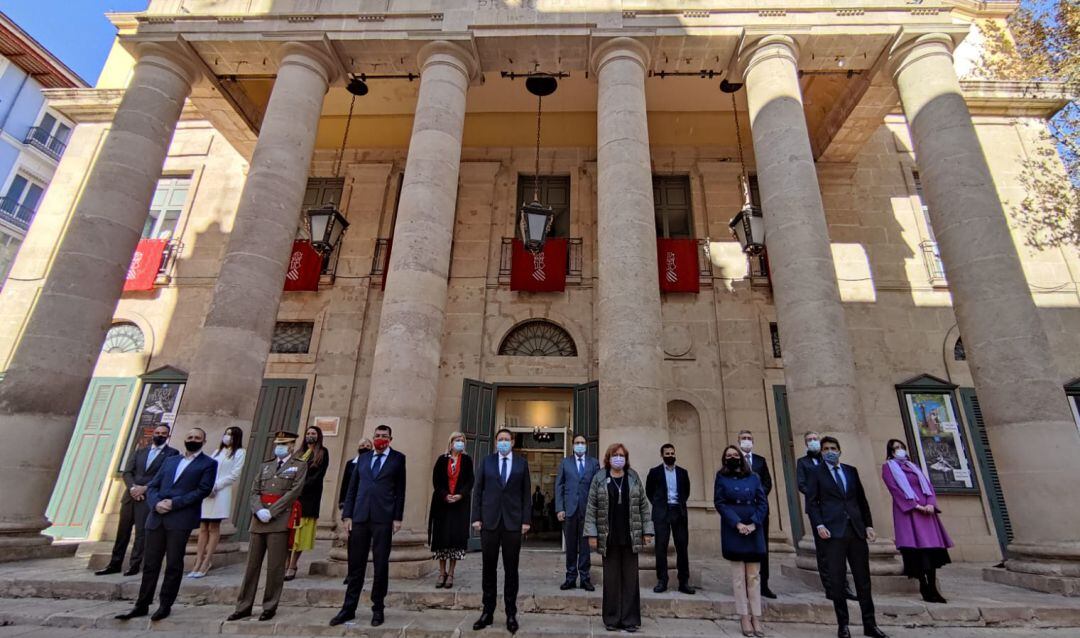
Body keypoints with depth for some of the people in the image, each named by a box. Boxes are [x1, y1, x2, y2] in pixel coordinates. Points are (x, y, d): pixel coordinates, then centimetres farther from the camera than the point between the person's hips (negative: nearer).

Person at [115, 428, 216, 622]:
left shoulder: (208, 464, 3)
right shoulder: (170, 460, 19)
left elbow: (203, 490, -8)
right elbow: (152, 486, 14)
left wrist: (174, 503, -14)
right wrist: (156, 503, -5)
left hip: (181, 519, -5)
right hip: (157, 517, 5)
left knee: (174, 565, 1)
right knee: (151, 564, 10)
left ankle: (165, 605, 14)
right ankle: (142, 605, 21)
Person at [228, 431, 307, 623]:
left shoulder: (299, 466, 3)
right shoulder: (265, 466, 18)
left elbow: (293, 492, -8)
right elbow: (254, 491, 9)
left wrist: (271, 512, -14)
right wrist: (259, 510, -9)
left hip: (280, 522, -4)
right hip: (258, 521, 5)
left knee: (275, 567, 1)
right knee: (252, 564, 9)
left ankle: (270, 607, 13)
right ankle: (244, 606, 20)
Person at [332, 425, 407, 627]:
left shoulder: (398, 458, 3)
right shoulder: (363, 457, 13)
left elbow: (400, 490, 0)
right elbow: (352, 488, 11)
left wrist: (398, 517, -5)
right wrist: (347, 515, 4)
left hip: (383, 518, -3)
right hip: (359, 517, 3)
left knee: (381, 565, 5)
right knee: (355, 565, 9)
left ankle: (378, 609, 20)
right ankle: (348, 608, 22)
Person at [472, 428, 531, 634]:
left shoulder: (522, 463, 3)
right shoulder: (486, 461, 3)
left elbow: (526, 493, 2)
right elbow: (477, 490, 3)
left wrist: (526, 520, -4)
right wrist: (476, 517, -3)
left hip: (513, 522, 0)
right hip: (489, 520, 1)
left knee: (511, 569, 7)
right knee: (489, 568, 9)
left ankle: (511, 614, 18)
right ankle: (488, 612, 21)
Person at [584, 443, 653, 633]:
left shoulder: (634, 478, 4)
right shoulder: (599, 479, -1)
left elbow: (644, 506, 5)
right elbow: (591, 508, -2)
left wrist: (647, 531, 0)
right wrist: (592, 534, -7)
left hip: (631, 537, 1)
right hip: (609, 538, -1)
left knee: (630, 579, 7)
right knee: (611, 579, 7)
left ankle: (630, 619, 18)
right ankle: (612, 619, 20)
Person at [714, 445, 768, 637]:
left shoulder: (754, 477, 9)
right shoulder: (721, 478, 3)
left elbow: (763, 503, 4)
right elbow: (719, 503, -4)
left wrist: (754, 524, -9)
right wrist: (737, 523, -14)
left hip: (754, 531, 2)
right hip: (733, 532, -2)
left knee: (753, 576, 5)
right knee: (738, 576, 2)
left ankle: (756, 617, 10)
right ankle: (744, 618, 8)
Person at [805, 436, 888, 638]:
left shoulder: (851, 471, 14)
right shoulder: (816, 473, 3)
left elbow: (862, 500, 15)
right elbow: (811, 503, -1)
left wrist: (868, 525, 7)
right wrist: (819, 525, -13)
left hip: (856, 530, 4)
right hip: (833, 531, -3)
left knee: (863, 579, 8)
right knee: (837, 580, 2)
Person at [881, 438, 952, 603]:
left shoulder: (914, 466, 23)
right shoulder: (888, 467, 5)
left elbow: (928, 485, 12)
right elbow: (895, 489, -6)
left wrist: (930, 504, -6)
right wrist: (915, 505, -14)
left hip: (926, 509, 5)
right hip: (907, 512, -5)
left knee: (932, 548, -1)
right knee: (918, 548, -10)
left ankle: (933, 588, 3)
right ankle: (925, 588, -7)